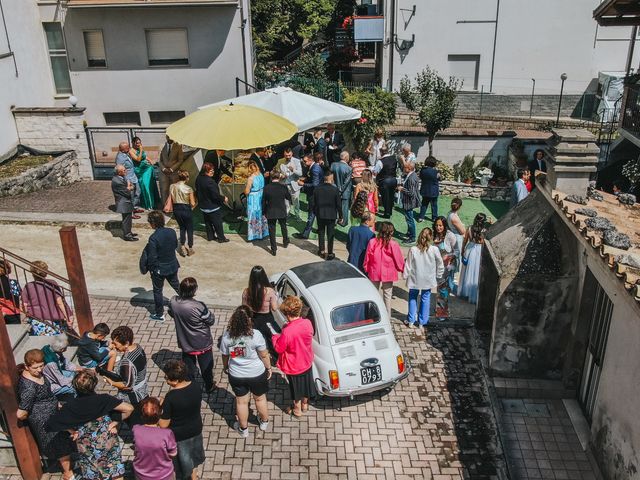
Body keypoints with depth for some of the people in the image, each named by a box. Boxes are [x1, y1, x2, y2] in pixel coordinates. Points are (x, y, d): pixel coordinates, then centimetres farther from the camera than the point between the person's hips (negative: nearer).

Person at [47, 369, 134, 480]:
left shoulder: (71, 405, -16)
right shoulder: (103, 399, -21)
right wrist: (115, 422, -10)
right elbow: (129, 409, -24)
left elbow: (52, 423, -10)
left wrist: (71, 430, -2)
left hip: (86, 447, 1)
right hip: (107, 441, -1)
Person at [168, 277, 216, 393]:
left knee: (188, 366, 25)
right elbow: (211, 320, -19)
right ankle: (209, 386, 42)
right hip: (203, 344, -4)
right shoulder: (198, 307, -34)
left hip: (185, 343, 4)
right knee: (206, 366, 22)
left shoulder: (173, 302, -19)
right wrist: (210, 313, 0)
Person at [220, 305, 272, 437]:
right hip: (257, 374, -2)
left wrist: (226, 367, 17)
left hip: (236, 375, 2)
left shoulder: (227, 335, -16)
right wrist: (269, 368, 3)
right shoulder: (255, 335, -25)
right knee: (260, 398, 23)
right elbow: (264, 355, -15)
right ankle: (264, 422, 46)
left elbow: (225, 355, -2)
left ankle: (243, 429, 39)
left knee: (241, 401, 21)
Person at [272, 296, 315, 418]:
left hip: (294, 367, -5)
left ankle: (297, 409, 43)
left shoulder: (287, 332, -37)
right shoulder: (307, 323, -19)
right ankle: (304, 404, 53)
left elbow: (279, 348, -21)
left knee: (296, 386, 20)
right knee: (305, 382, 28)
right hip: (307, 362, 5)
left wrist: (275, 337, -3)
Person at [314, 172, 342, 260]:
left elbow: (314, 202, 0)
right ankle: (330, 253, 12)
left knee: (321, 233, 18)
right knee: (330, 234, 7)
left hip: (320, 214, 2)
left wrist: (315, 212, 14)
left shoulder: (317, 188, -8)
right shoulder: (335, 190, -15)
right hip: (331, 215, -2)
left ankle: (321, 251, 27)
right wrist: (340, 216, 1)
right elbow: (339, 204, -10)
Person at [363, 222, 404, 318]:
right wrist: (402, 269, 12)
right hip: (388, 273, -1)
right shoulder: (393, 244, -17)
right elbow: (399, 259, -7)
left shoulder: (372, 242, -12)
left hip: (374, 272, 1)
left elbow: (367, 257, -3)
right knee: (387, 295, 14)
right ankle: (387, 316, 23)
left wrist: (366, 269, 13)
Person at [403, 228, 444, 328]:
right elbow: (440, 265, -2)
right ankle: (422, 322, 22)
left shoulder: (413, 250, -16)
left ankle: (411, 321, 23)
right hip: (428, 280, 0)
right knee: (425, 299, 15)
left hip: (415, 279, 0)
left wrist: (405, 276, 7)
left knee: (413, 298, 18)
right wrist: (438, 275, 14)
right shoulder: (434, 250, -14)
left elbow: (408, 266, -8)